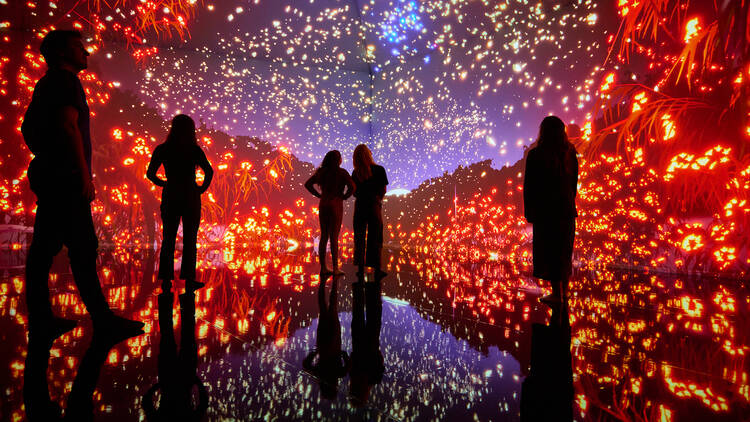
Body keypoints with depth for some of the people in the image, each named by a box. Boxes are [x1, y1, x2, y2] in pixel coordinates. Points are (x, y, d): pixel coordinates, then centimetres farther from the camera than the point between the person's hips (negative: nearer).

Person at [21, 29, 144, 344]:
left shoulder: (45, 84, 23)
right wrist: (84, 174, -20)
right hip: (65, 178, -10)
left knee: (44, 249, 7)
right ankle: (102, 320, -8)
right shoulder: (66, 80, -7)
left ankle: (41, 322, 12)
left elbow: (27, 127, 28)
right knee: (82, 248, -11)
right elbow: (68, 125, -19)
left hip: (47, 174, 10)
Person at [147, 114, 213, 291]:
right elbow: (209, 171, -13)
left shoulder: (162, 149, 1)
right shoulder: (195, 150, -5)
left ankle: (166, 279, 8)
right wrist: (202, 188, 0)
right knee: (189, 240, 6)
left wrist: (164, 184, 13)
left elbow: (150, 173, -2)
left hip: (170, 197, 2)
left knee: (168, 239, 9)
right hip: (190, 197, -2)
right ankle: (188, 279, 8)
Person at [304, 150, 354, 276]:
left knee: (324, 237, 9)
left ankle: (323, 268, 12)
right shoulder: (341, 172, -9)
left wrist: (319, 195, 9)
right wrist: (344, 196, -5)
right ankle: (335, 269, 2)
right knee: (334, 237, -2)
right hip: (336, 205, -5)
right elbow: (352, 187, -21)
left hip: (323, 205, 5)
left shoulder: (321, 171, 8)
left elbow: (308, 184, 12)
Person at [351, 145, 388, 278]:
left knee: (359, 238, 10)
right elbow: (383, 190, -3)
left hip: (360, 206, 2)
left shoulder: (355, 173, 0)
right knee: (375, 238, 5)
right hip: (374, 206, -2)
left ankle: (360, 268, 12)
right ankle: (377, 269, 6)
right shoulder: (379, 170, -7)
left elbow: (354, 192, 3)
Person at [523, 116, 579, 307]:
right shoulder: (570, 154, 2)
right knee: (564, 250, 16)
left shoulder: (535, 155, -13)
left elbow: (529, 186, -11)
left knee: (549, 251, 4)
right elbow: (574, 183, 9)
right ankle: (564, 290, 29)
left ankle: (557, 294, 9)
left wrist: (529, 212, -3)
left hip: (545, 211, -5)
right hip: (567, 209, 5)